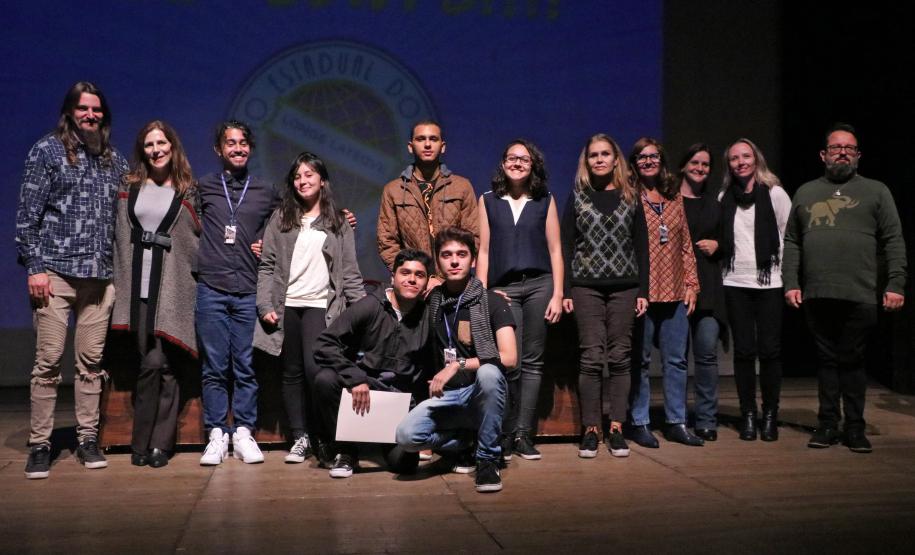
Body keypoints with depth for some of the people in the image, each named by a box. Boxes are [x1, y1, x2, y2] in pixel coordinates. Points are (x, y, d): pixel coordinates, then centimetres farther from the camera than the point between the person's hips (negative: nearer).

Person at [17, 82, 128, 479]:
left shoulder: (115, 160, 15)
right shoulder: (47, 150, 3)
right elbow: (27, 213, -2)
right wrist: (34, 267, -8)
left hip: (100, 276, 4)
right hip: (55, 271, -3)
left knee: (92, 361, 6)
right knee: (48, 360, -2)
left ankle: (88, 439, 14)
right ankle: (39, 445, 6)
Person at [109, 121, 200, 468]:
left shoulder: (187, 191, 10)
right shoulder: (129, 186, 15)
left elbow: (201, 237, 10)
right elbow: (119, 234, 16)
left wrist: (195, 273, -1)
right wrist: (119, 280, 9)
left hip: (172, 288, -1)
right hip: (137, 286, 1)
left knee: (160, 364, -6)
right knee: (151, 364, -2)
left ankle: (157, 443, 3)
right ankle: (149, 442, 8)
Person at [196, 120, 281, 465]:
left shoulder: (266, 192, 11)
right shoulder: (203, 187, 10)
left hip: (249, 292, 0)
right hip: (211, 290, 0)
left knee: (246, 368, 3)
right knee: (214, 368, 3)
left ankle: (243, 433, 12)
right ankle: (216, 435, 11)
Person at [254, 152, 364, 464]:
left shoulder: (338, 222, 10)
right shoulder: (281, 218, 12)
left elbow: (349, 271, 7)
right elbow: (267, 265, 8)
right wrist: (265, 305, -2)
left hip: (320, 305, -2)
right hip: (286, 305, 2)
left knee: (315, 369, -14)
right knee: (292, 372, 5)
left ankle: (324, 436, 1)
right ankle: (300, 437, 13)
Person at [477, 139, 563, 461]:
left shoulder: (545, 201, 11)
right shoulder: (488, 201, 12)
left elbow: (555, 250, 8)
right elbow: (483, 251, 8)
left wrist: (557, 295, 0)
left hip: (539, 285, 1)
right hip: (503, 288, -1)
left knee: (532, 362, 1)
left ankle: (524, 434, 7)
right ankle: (506, 434, 5)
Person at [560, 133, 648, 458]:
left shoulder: (631, 198, 9)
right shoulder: (577, 197, 6)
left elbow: (641, 246, 8)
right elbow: (566, 245, 4)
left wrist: (643, 290, 1)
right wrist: (565, 291, -3)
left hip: (624, 286, 1)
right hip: (586, 287, -1)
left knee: (620, 356, 2)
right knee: (591, 357, -3)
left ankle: (616, 428, 8)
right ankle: (590, 429, 4)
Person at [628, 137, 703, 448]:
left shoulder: (674, 197, 14)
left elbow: (685, 244, 15)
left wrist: (691, 283, 8)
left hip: (674, 293, 5)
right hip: (641, 292, -5)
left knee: (676, 360, 8)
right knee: (640, 360, 3)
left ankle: (676, 423, 18)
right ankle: (639, 424, 13)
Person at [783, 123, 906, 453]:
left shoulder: (875, 191, 9)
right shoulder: (806, 192, 16)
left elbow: (894, 241, 3)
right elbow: (791, 242, 13)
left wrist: (895, 284, -7)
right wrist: (791, 283, 3)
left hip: (859, 296, -2)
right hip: (816, 295, 2)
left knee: (852, 361, 2)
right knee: (827, 360, 8)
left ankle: (855, 427, 12)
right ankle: (828, 425, 16)